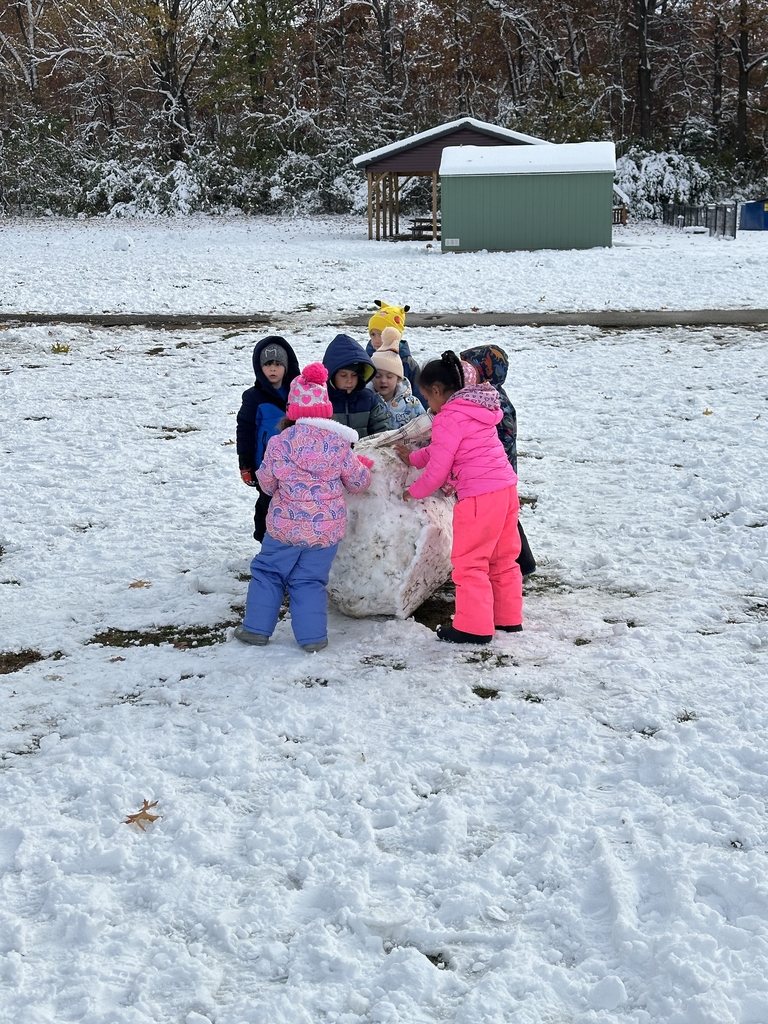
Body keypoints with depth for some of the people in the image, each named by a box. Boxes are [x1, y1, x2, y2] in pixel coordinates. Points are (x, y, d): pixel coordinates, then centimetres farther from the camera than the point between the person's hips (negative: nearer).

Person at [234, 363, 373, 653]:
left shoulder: (279, 443, -10)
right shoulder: (339, 444, -7)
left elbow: (266, 483, 2)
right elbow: (358, 483, 2)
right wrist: (362, 466, 24)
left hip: (285, 527, -1)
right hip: (327, 529, 1)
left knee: (267, 572, 17)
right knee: (310, 581, 13)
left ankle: (256, 628, 19)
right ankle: (312, 636, 10)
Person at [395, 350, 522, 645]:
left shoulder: (449, 418, -12)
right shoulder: (476, 409, 16)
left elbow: (438, 468, -9)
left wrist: (414, 491, 6)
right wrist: (414, 458, 28)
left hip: (479, 495, -10)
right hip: (506, 487, 10)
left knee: (469, 562, 0)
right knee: (502, 559, 17)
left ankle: (474, 627, 3)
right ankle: (508, 618, 26)